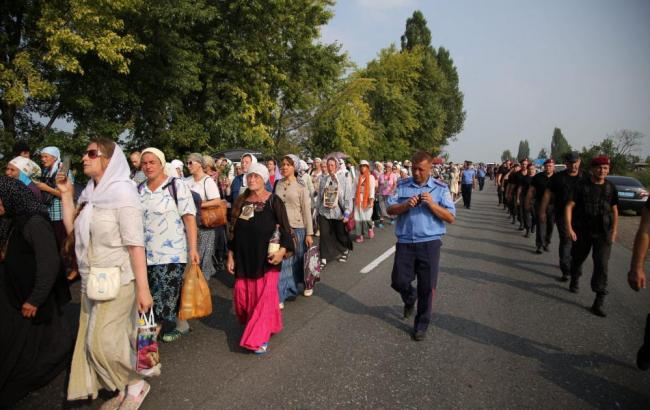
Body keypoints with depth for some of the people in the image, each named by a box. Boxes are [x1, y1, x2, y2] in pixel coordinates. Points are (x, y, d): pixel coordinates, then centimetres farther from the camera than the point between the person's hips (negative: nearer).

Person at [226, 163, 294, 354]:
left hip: (267, 258, -4)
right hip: (244, 258, 4)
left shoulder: (273, 201, -5)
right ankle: (253, 327, 31)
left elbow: (284, 228, -6)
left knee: (265, 296, -1)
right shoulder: (241, 202, 8)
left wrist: (282, 250, -20)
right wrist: (231, 256, 10)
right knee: (242, 295, 6)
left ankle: (260, 338, 10)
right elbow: (233, 230, 12)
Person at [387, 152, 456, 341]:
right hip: (405, 242, 2)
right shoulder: (402, 186, 6)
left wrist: (432, 204, -17)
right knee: (398, 281, 5)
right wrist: (406, 205, -16)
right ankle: (410, 298, 41)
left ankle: (421, 325, 23)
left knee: (427, 287, 5)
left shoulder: (440, 188, 1)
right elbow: (390, 210, 2)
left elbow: (451, 218, -4)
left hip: (429, 243, -1)